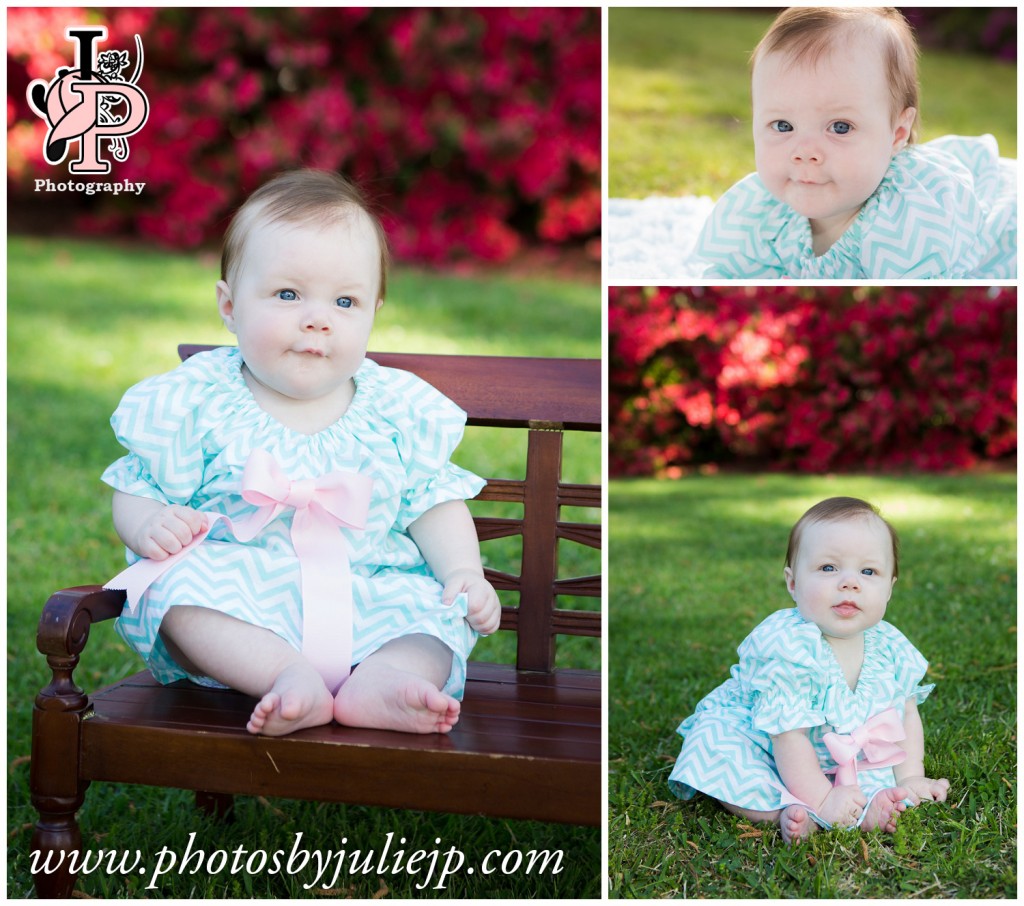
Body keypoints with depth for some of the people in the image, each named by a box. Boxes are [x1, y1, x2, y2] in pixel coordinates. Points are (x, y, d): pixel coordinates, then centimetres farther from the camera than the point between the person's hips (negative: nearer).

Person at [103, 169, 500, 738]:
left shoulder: (398, 408, 6)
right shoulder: (196, 403, 1)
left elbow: (434, 499, 11)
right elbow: (138, 489, 5)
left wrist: (464, 572, -5)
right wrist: (150, 525, -18)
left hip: (368, 594, 2)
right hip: (239, 593, -2)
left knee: (440, 608, -21)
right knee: (181, 582, -30)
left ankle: (381, 677, -44)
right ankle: (288, 677, -43)